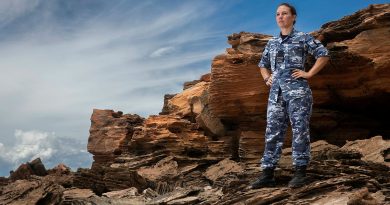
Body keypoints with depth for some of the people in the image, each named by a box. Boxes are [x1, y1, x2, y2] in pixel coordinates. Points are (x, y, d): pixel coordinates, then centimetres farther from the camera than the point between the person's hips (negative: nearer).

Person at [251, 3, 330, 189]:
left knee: (299, 130, -4)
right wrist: (267, 78, 12)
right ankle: (267, 175, 3)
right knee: (272, 131, 1)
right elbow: (263, 65, 30)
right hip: (276, 92, 5)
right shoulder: (272, 43, 18)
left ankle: (300, 174, 2)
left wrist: (309, 74, -6)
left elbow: (323, 55, -1)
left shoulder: (303, 38, 3)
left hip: (297, 90, -5)